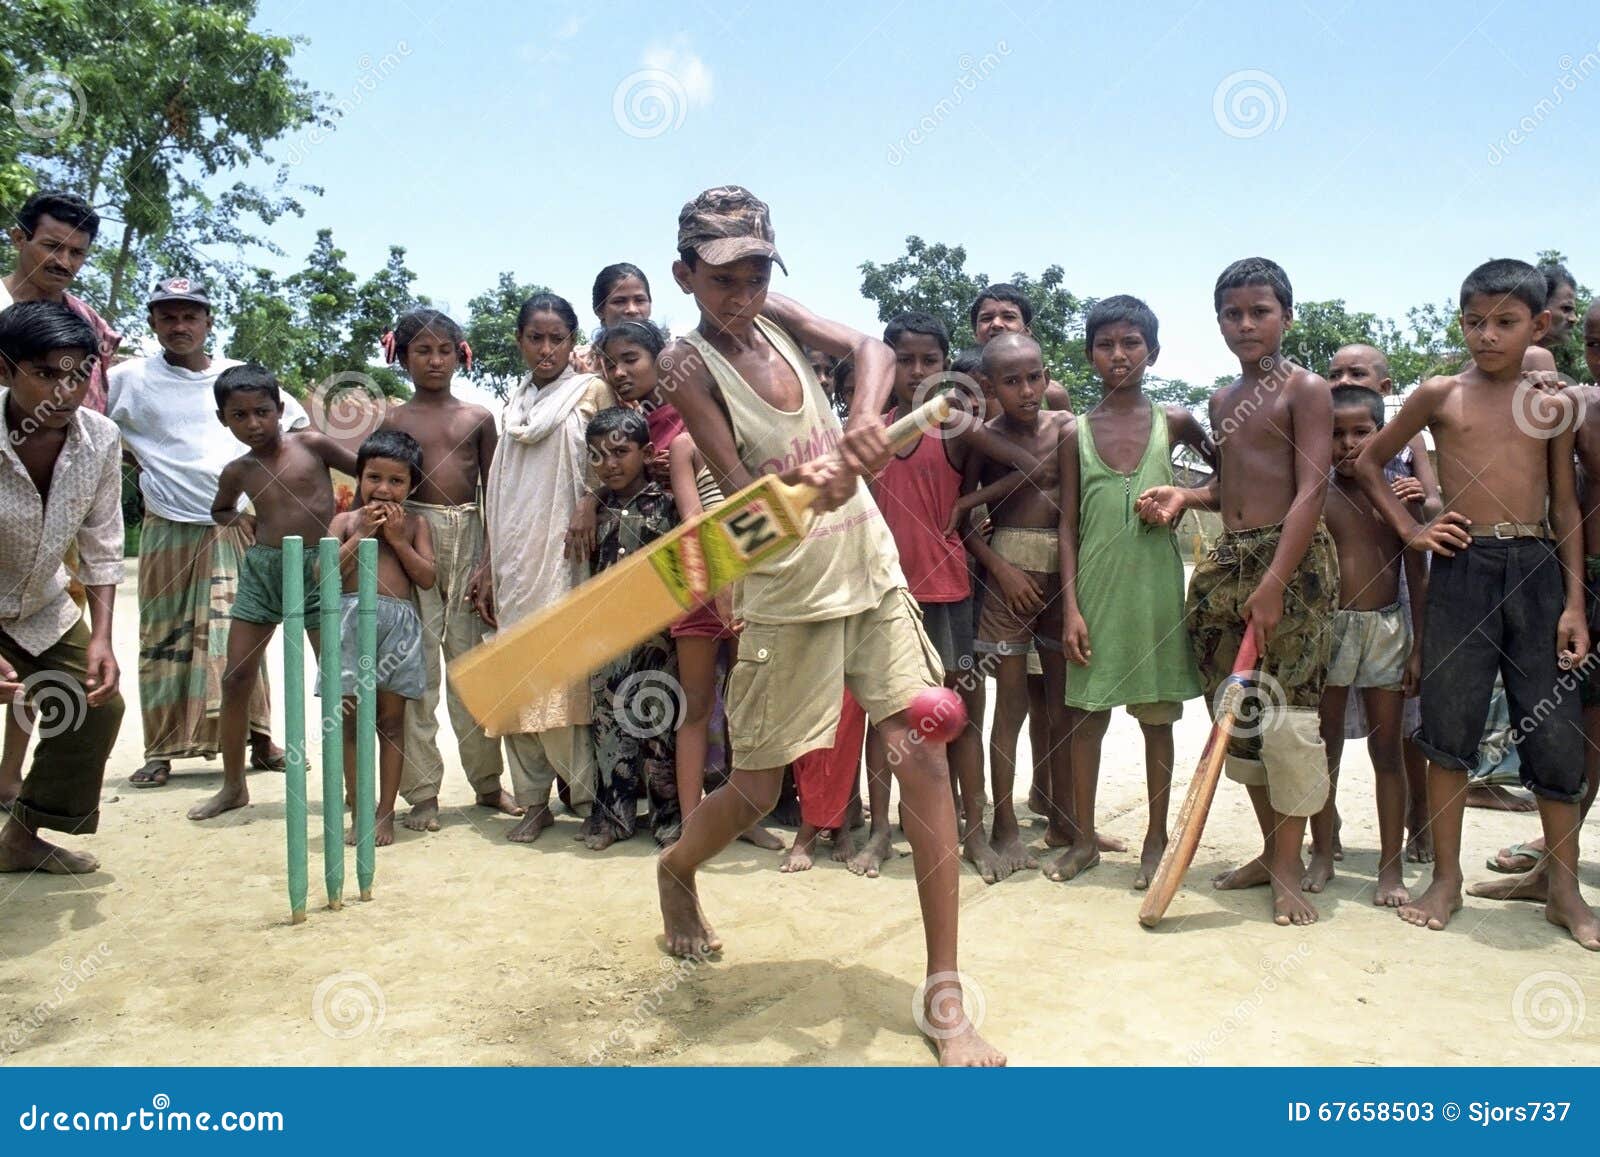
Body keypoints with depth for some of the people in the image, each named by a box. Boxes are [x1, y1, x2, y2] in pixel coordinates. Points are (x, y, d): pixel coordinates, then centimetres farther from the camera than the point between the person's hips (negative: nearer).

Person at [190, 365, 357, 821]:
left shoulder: (311, 445, -4)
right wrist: (238, 520, 8)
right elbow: (220, 512, 28)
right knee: (236, 677, 5)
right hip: (261, 569, 4)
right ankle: (233, 786, 20)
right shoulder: (238, 472, 7)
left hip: (317, 569, -4)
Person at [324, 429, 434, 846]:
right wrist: (361, 535, -7)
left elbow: (427, 577, -1)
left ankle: (385, 813, 12)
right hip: (352, 619, 0)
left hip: (398, 623, 0)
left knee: (391, 719, 5)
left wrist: (396, 538, -5)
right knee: (352, 721, 2)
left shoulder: (415, 525, 10)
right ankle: (358, 812, 12)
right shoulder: (345, 521, 9)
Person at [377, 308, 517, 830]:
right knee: (417, 668, 0)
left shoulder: (479, 417, 10)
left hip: (469, 538, 1)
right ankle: (423, 792, 7)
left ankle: (487, 782, 17)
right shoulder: (392, 420, 6)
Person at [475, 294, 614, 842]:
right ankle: (534, 799, 10)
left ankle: (588, 796, -1)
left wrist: (587, 512, -20)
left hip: (567, 556, -5)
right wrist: (487, 567, 15)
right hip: (515, 560, 5)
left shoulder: (592, 391, 4)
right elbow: (500, 494, 19)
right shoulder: (516, 403, 19)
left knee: (569, 672, -11)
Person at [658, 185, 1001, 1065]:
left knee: (924, 760, -4)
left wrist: (866, 415, -28)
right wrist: (806, 488, -39)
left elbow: (871, 348, -7)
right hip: (788, 593, -4)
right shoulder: (689, 364, -8)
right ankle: (676, 869, 42)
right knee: (756, 791, 5)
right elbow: (738, 490, -18)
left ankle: (944, 994, 5)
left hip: (872, 571, 5)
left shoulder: (775, 315, 6)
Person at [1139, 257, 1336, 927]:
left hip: (1292, 559, -7)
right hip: (1227, 560, 7)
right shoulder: (1222, 401, 17)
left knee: (1288, 713, -6)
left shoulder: (1304, 389, -4)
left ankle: (1288, 867, 6)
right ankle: (1269, 852, 22)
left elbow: (1311, 490, -13)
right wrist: (1184, 496, 4)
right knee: (1237, 713, 8)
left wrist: (1274, 584, -21)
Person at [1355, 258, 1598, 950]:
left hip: (1537, 569, 1)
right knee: (1450, 726, 2)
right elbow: (1368, 463, 13)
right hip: (1461, 567, -1)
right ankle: (1446, 878, 15)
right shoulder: (1440, 395, 5)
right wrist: (1410, 530, 3)